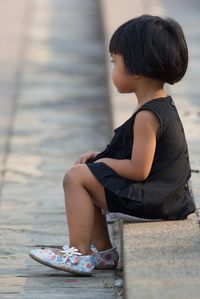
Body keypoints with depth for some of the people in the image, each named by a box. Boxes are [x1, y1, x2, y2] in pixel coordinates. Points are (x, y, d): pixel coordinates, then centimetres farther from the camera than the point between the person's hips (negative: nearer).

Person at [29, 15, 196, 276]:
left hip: (151, 199, -11)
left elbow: (139, 170, -25)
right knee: (88, 178, 21)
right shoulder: (163, 103, 10)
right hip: (163, 192, 11)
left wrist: (105, 162, -8)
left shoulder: (146, 117, -23)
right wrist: (101, 157, 9)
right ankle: (102, 250, 20)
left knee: (76, 177, -10)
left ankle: (79, 254, -7)